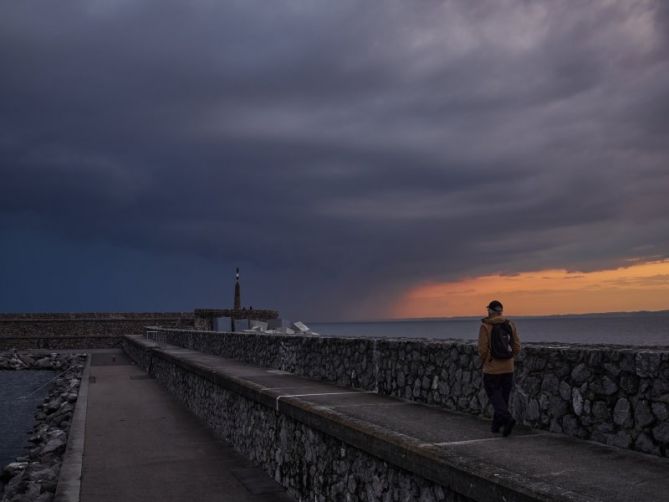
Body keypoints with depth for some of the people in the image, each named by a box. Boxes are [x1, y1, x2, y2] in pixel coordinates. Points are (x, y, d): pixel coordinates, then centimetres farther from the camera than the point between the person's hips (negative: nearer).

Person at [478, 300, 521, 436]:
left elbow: (482, 349, -14)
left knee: (494, 396, 5)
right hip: (508, 368, 4)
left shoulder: (485, 326, -12)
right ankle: (496, 425, 23)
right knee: (503, 397, 15)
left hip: (491, 369, -4)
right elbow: (517, 347, 0)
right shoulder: (510, 325, 0)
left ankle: (507, 419, -16)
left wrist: (483, 362, 6)